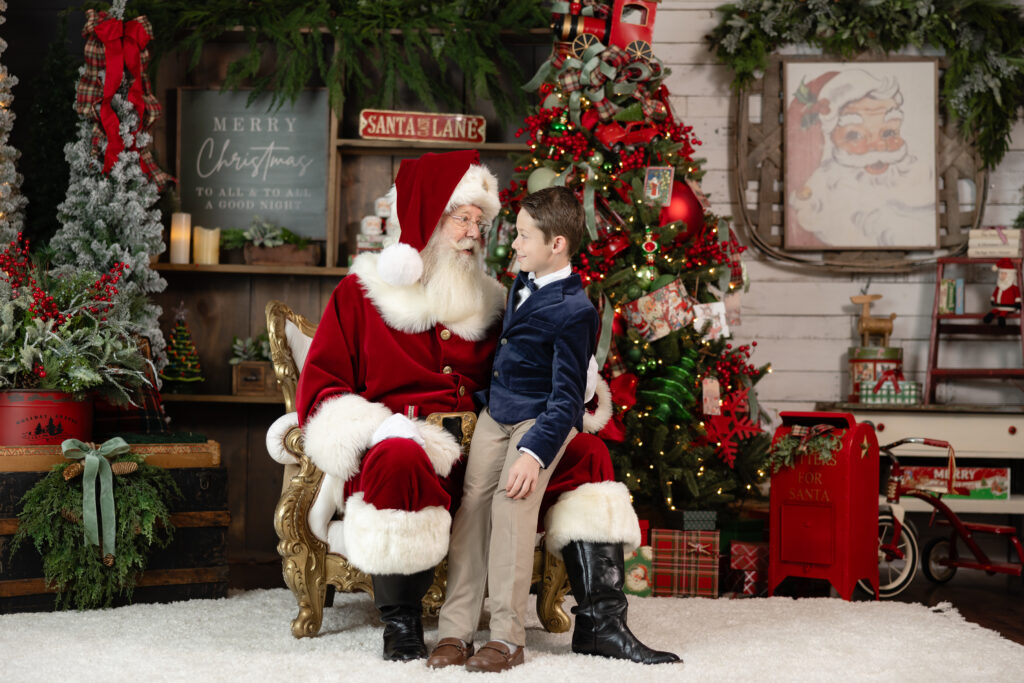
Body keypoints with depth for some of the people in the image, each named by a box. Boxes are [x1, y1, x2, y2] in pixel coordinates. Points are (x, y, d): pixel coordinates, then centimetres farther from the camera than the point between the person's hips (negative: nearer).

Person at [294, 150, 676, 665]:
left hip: (483, 458, 5)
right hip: (403, 446, -5)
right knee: (401, 457, -40)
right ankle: (400, 626, -22)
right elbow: (320, 386, 1)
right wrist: (373, 430, -18)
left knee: (587, 452, -10)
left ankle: (602, 620, -14)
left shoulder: (485, 300, 23)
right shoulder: (361, 294, 10)